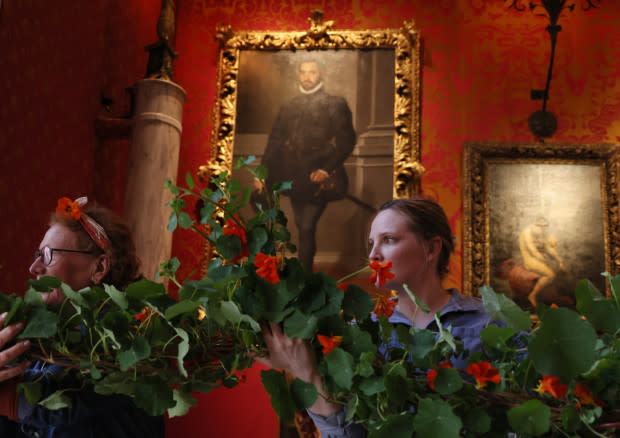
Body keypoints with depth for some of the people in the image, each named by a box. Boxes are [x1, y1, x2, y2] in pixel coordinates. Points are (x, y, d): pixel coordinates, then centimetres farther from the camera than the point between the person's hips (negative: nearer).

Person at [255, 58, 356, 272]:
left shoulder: (335, 104, 4)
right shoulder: (289, 106, 18)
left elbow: (346, 141, -4)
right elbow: (274, 141, 16)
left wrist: (326, 169, -15)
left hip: (318, 178, -4)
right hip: (295, 178, 5)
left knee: (307, 227, -11)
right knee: (302, 227, 10)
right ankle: (305, 273, 23)